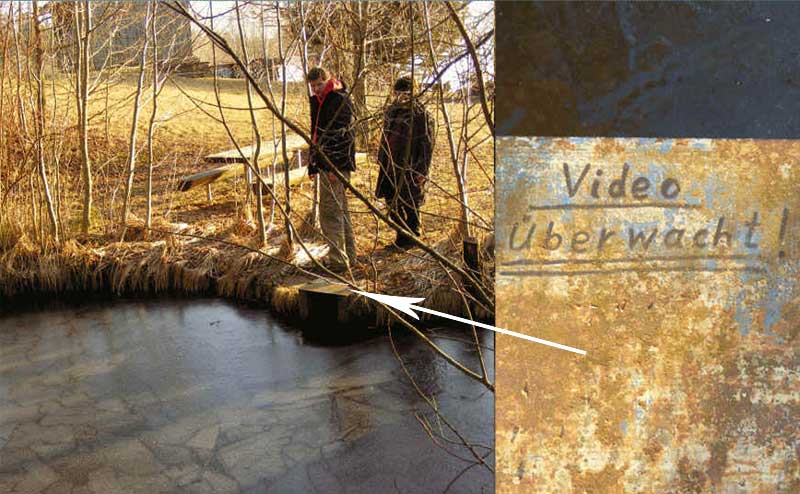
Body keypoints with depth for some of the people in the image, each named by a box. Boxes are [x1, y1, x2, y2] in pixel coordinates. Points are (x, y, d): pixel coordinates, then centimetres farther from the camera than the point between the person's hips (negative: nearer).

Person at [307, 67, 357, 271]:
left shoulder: (340, 100, -10)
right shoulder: (316, 102, 17)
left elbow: (343, 135, -17)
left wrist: (335, 167, -22)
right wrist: (313, 165, 20)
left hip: (336, 164, -10)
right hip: (324, 163, 10)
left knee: (330, 212, -11)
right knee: (340, 210, 14)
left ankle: (338, 260, -7)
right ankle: (349, 256, 22)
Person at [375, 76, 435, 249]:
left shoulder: (421, 115, -11)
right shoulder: (391, 111, 11)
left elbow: (427, 145, -12)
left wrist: (422, 171, -15)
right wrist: (381, 159, 18)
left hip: (409, 168, -7)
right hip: (390, 167, 7)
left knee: (410, 205, 2)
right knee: (392, 204, 14)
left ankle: (412, 239, 19)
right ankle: (402, 238, 28)